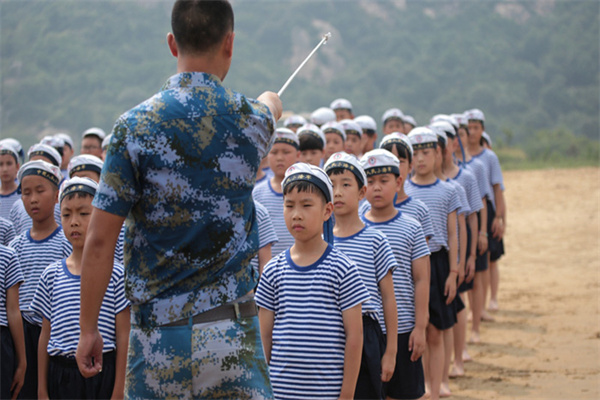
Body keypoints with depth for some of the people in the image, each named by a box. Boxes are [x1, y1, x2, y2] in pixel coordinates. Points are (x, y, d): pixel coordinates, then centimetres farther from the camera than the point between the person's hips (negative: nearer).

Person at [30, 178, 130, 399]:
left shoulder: (116, 274, 0)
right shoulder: (52, 275, 8)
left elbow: (123, 338, -1)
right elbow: (45, 337, 12)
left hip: (102, 375, -3)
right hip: (61, 376, 3)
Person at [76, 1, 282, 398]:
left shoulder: (135, 126, -5)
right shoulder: (253, 119, 0)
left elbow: (100, 240, -6)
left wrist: (89, 329, 4)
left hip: (156, 336, 0)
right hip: (231, 334, 0)